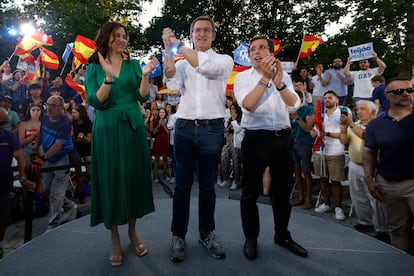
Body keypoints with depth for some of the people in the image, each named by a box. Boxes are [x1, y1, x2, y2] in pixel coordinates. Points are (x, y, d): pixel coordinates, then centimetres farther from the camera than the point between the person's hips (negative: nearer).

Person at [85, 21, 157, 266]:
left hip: (133, 127, 2)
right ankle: (115, 238, 18)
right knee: (111, 179, 3)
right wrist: (109, 77, -21)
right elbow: (95, 102, -9)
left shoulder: (133, 65, 8)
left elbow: (142, 97, -1)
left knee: (134, 176, 6)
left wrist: (145, 75, -16)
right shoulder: (94, 67, 3)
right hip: (107, 129, -2)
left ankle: (133, 231, 24)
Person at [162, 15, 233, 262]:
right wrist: (168, 50, -10)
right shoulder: (182, 63, 14)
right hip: (185, 128, 2)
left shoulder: (224, 60, 7)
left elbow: (205, 65, -16)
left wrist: (178, 44, -10)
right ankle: (178, 236, 17)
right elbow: (173, 85, -7)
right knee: (182, 185, 5)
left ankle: (207, 234, 24)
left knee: (208, 186, 9)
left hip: (212, 129, -1)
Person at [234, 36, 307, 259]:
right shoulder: (242, 77, 1)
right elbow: (248, 105, -16)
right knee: (251, 192, 4)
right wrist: (265, 77, -20)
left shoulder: (283, 75, 9)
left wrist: (279, 83, -21)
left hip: (283, 138, 4)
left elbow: (294, 105, -5)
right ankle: (250, 238, 22)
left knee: (283, 191, 14)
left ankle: (282, 235, 32)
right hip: (256, 139, -3)